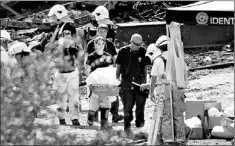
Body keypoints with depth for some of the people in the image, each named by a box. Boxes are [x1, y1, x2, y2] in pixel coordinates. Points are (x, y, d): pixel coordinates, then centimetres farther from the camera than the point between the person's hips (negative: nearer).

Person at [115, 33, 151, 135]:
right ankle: (127, 126, 8)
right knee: (128, 105, 0)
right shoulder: (123, 52, -3)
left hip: (140, 81, 2)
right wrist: (117, 78, 4)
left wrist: (145, 79, 9)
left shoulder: (143, 52, 2)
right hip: (127, 81, -1)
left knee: (141, 102, -1)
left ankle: (140, 122, 18)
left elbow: (145, 67, 12)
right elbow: (118, 66, 6)